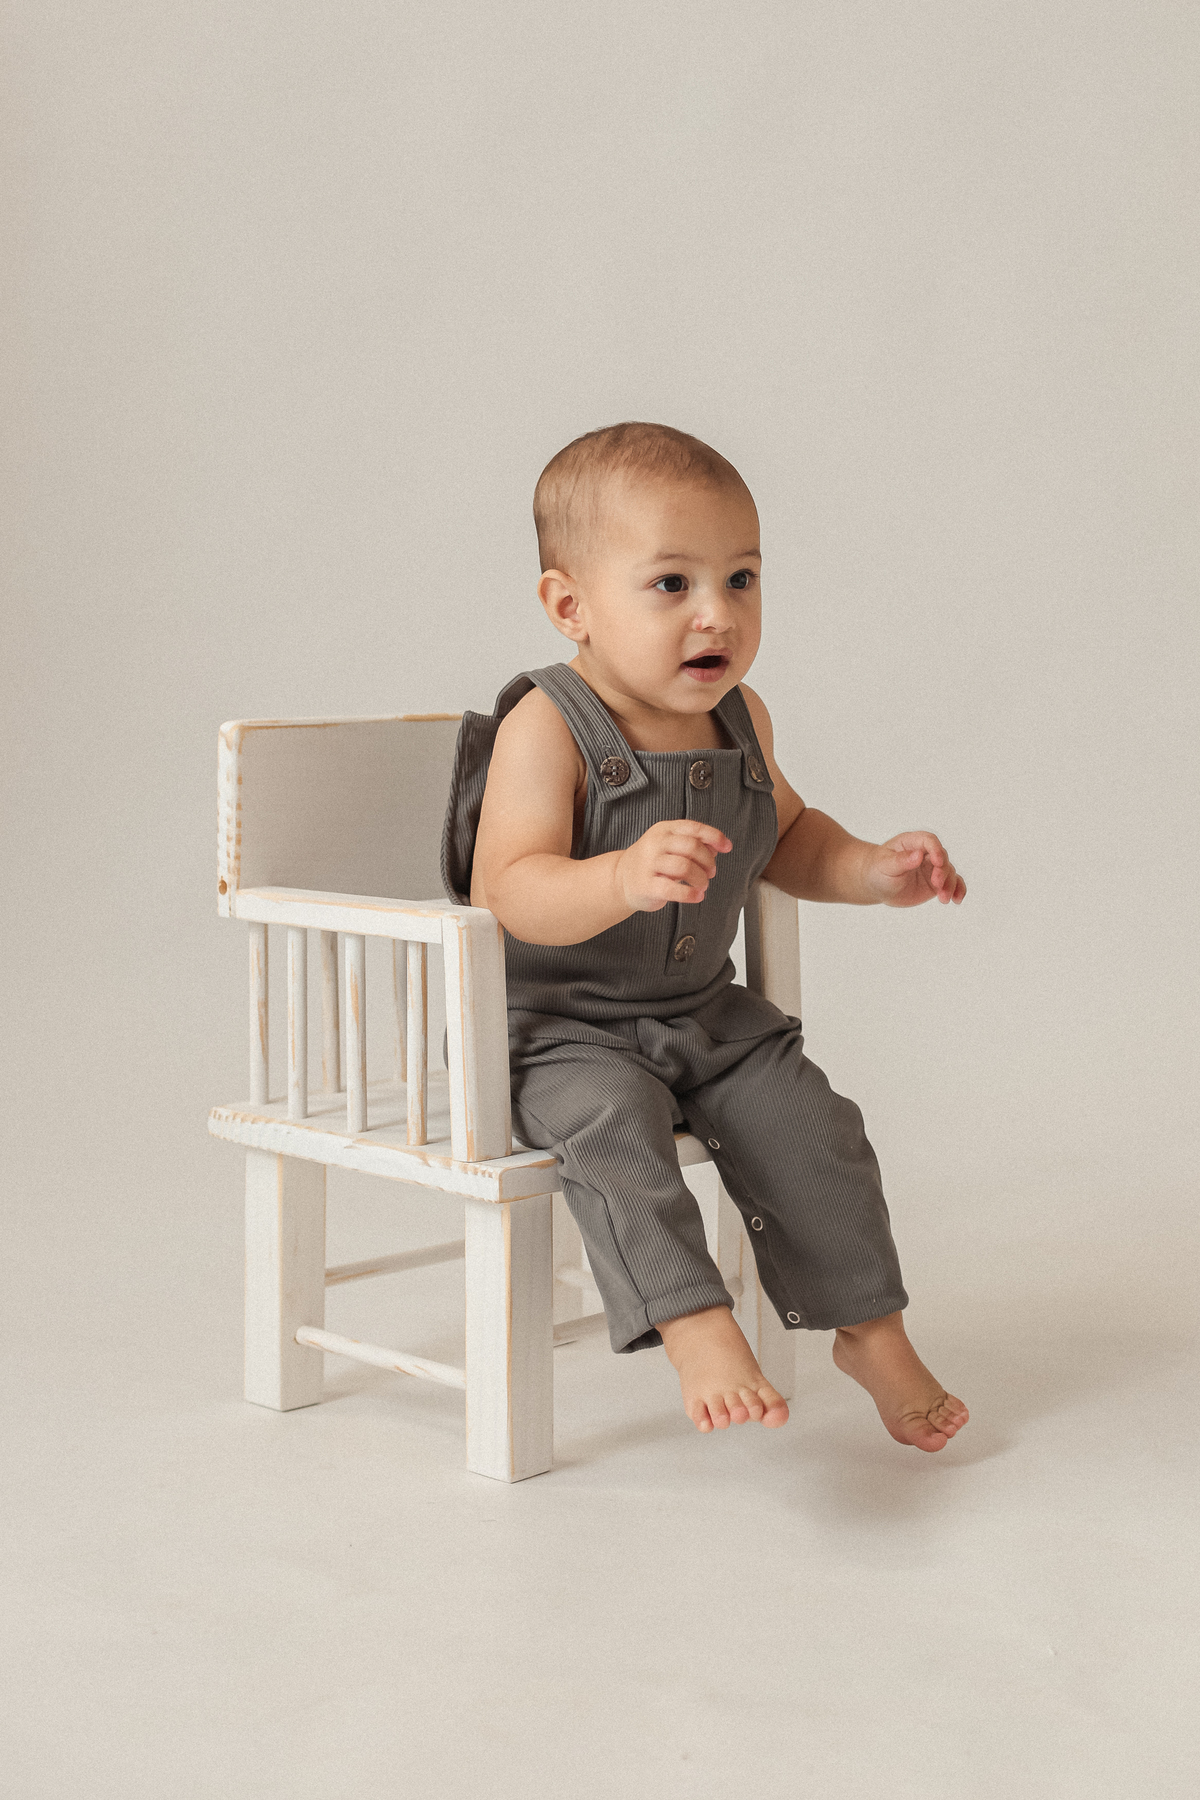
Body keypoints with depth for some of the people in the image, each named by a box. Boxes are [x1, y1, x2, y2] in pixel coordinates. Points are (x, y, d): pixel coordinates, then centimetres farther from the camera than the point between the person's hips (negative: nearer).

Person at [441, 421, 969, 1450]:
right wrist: (625, 878, -49)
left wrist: (873, 872, 2)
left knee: (811, 1125, -7)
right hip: (561, 1027, -6)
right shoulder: (546, 730, -19)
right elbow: (507, 894, -30)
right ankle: (698, 1329, -31)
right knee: (612, 1126, -33)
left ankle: (872, 1332, 10)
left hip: (707, 1012, 6)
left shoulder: (739, 719, 3)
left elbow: (783, 837, 21)